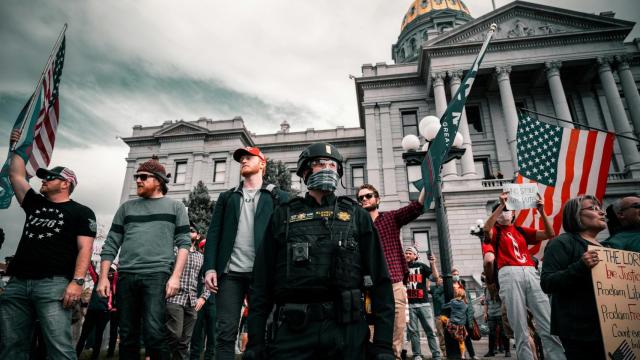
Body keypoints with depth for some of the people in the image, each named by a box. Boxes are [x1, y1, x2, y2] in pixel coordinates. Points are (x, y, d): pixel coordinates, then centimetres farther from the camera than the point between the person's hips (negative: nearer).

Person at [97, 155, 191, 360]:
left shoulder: (175, 207, 10)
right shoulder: (126, 207, 18)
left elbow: (183, 243, 2)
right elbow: (111, 245, 15)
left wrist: (175, 276, -9)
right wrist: (103, 277, 6)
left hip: (157, 275, -3)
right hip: (126, 276, 4)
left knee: (154, 335, -12)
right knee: (128, 336, 8)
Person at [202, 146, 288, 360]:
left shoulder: (277, 197, 11)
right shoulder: (227, 197, 19)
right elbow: (213, 234, 11)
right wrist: (210, 267, -2)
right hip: (229, 272, 2)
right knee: (226, 332, 0)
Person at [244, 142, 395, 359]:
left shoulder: (356, 215, 10)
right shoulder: (284, 216, 10)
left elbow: (379, 280, 5)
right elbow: (262, 281, 7)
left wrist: (383, 342, -3)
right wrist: (255, 341, 1)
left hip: (347, 329, 1)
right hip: (293, 329, 0)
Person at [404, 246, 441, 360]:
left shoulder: (421, 266, 7)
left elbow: (436, 275, -3)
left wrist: (433, 264, -16)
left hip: (423, 303, -1)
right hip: (409, 304, 1)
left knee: (431, 330, -1)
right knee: (413, 331, 3)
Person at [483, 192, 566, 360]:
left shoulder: (522, 231, 24)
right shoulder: (495, 232, 13)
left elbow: (550, 234, 16)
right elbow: (486, 228, -12)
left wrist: (541, 211, 5)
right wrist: (501, 204, -11)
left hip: (531, 274, 4)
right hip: (510, 275, -4)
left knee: (548, 325, -4)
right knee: (520, 328, -4)